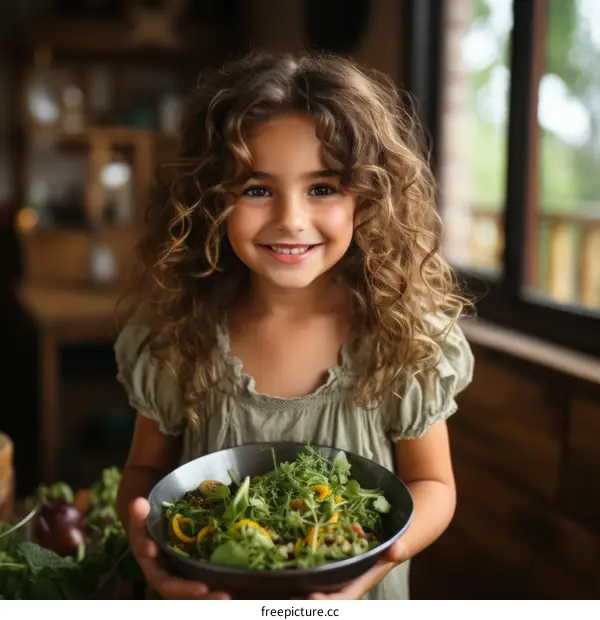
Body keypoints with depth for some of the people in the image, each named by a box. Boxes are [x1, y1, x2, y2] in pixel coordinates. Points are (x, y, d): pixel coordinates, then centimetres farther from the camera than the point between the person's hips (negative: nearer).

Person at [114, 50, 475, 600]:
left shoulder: (406, 339, -19)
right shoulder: (174, 336, -15)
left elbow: (432, 485, -8)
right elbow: (146, 468, -3)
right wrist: (141, 525, -25)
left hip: (354, 594, -1)